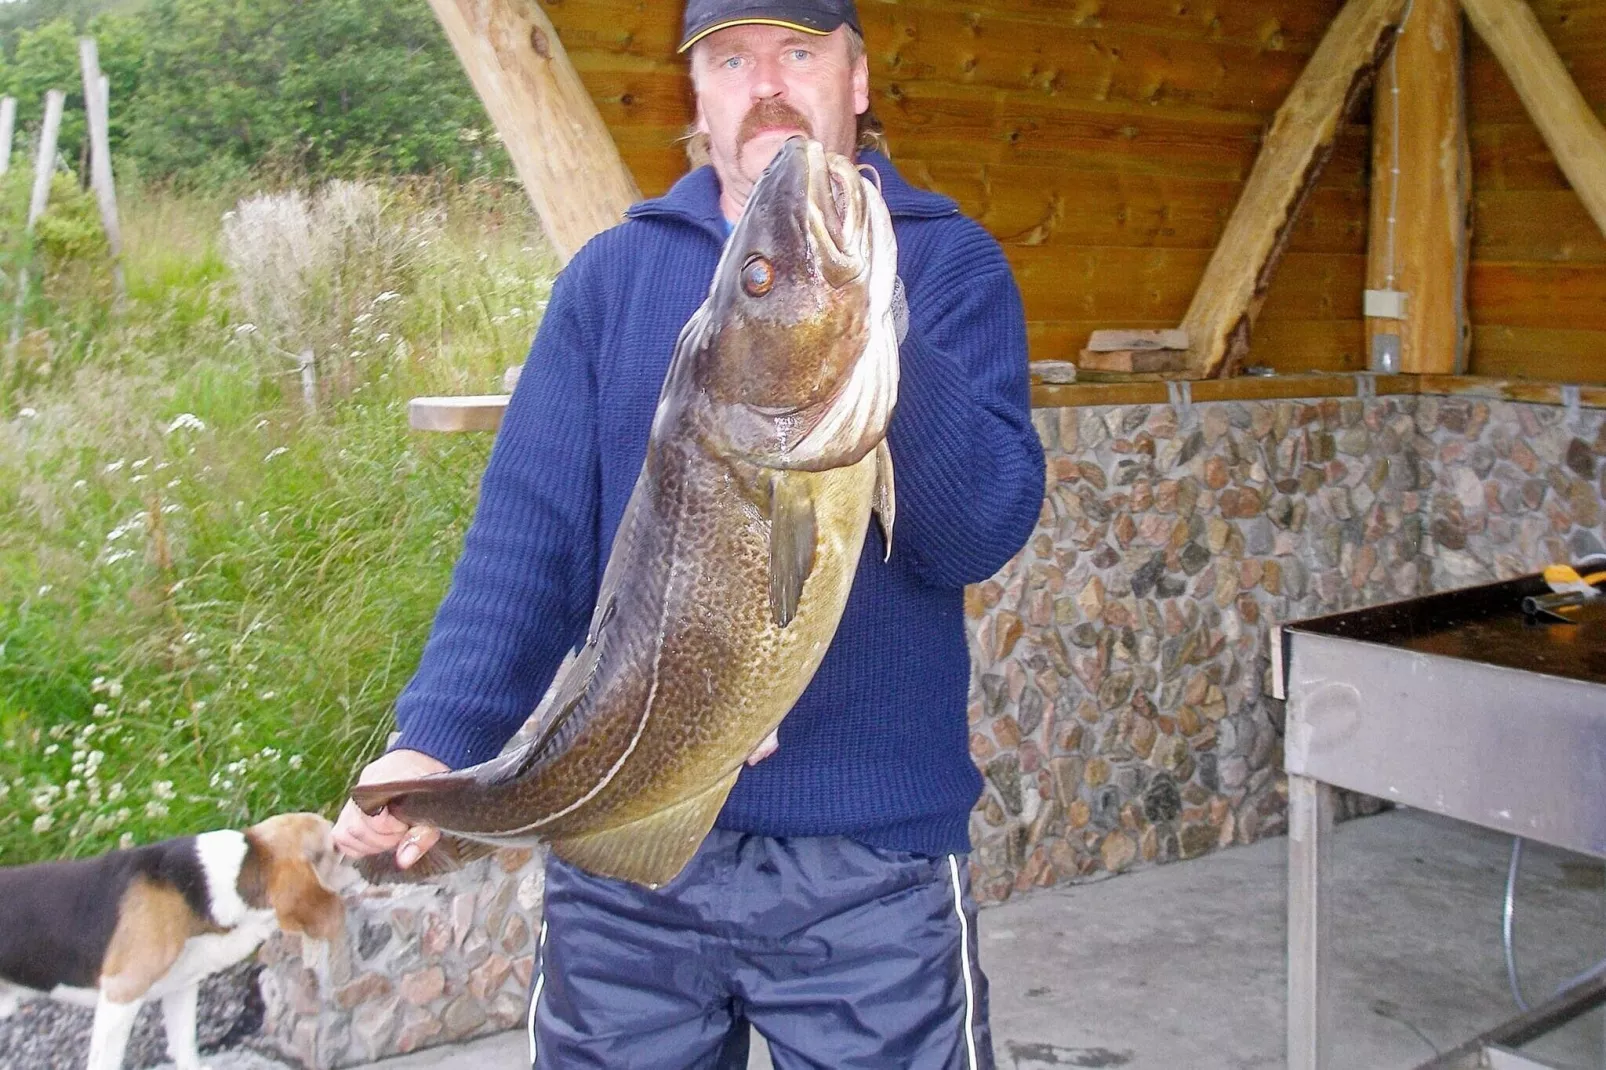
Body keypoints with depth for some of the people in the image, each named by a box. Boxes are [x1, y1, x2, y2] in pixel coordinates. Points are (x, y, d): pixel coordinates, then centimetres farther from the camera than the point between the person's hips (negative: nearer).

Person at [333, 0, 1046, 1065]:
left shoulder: (949, 264, 1)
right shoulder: (612, 274, 7)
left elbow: (988, 530, -11)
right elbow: (527, 526, -1)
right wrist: (439, 736, -14)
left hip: (869, 856, -1)